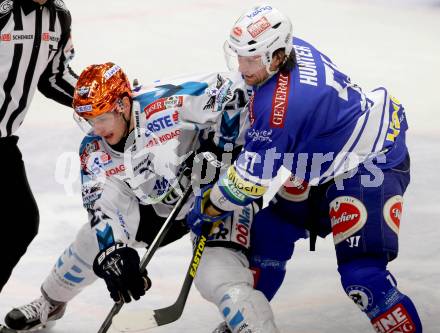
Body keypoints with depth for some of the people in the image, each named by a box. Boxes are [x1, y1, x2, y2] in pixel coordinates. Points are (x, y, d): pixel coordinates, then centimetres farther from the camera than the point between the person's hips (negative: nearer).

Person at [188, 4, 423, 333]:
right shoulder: (289, 48, -10)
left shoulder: (283, 106, -35)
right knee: (269, 231, 11)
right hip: (323, 160, 10)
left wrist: (206, 208, -11)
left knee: (361, 274, -20)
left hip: (371, 162, -10)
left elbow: (252, 178, -26)